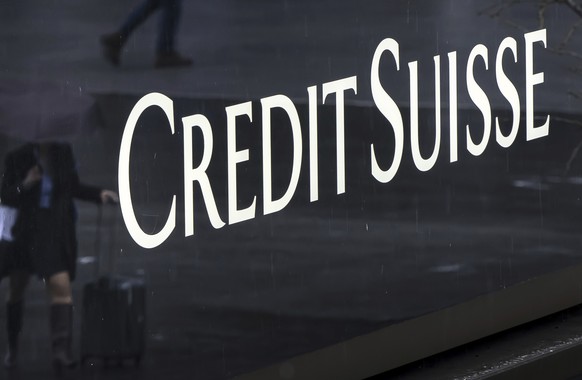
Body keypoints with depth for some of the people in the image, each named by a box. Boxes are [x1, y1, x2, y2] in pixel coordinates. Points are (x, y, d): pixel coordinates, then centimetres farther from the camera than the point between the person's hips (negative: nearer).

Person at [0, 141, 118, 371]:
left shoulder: (64, 153, 0)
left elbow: (73, 187, 15)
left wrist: (98, 194, 1)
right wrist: (25, 185, -22)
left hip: (58, 232, 0)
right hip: (26, 230, 0)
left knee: (61, 286, -16)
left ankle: (61, 351, -23)